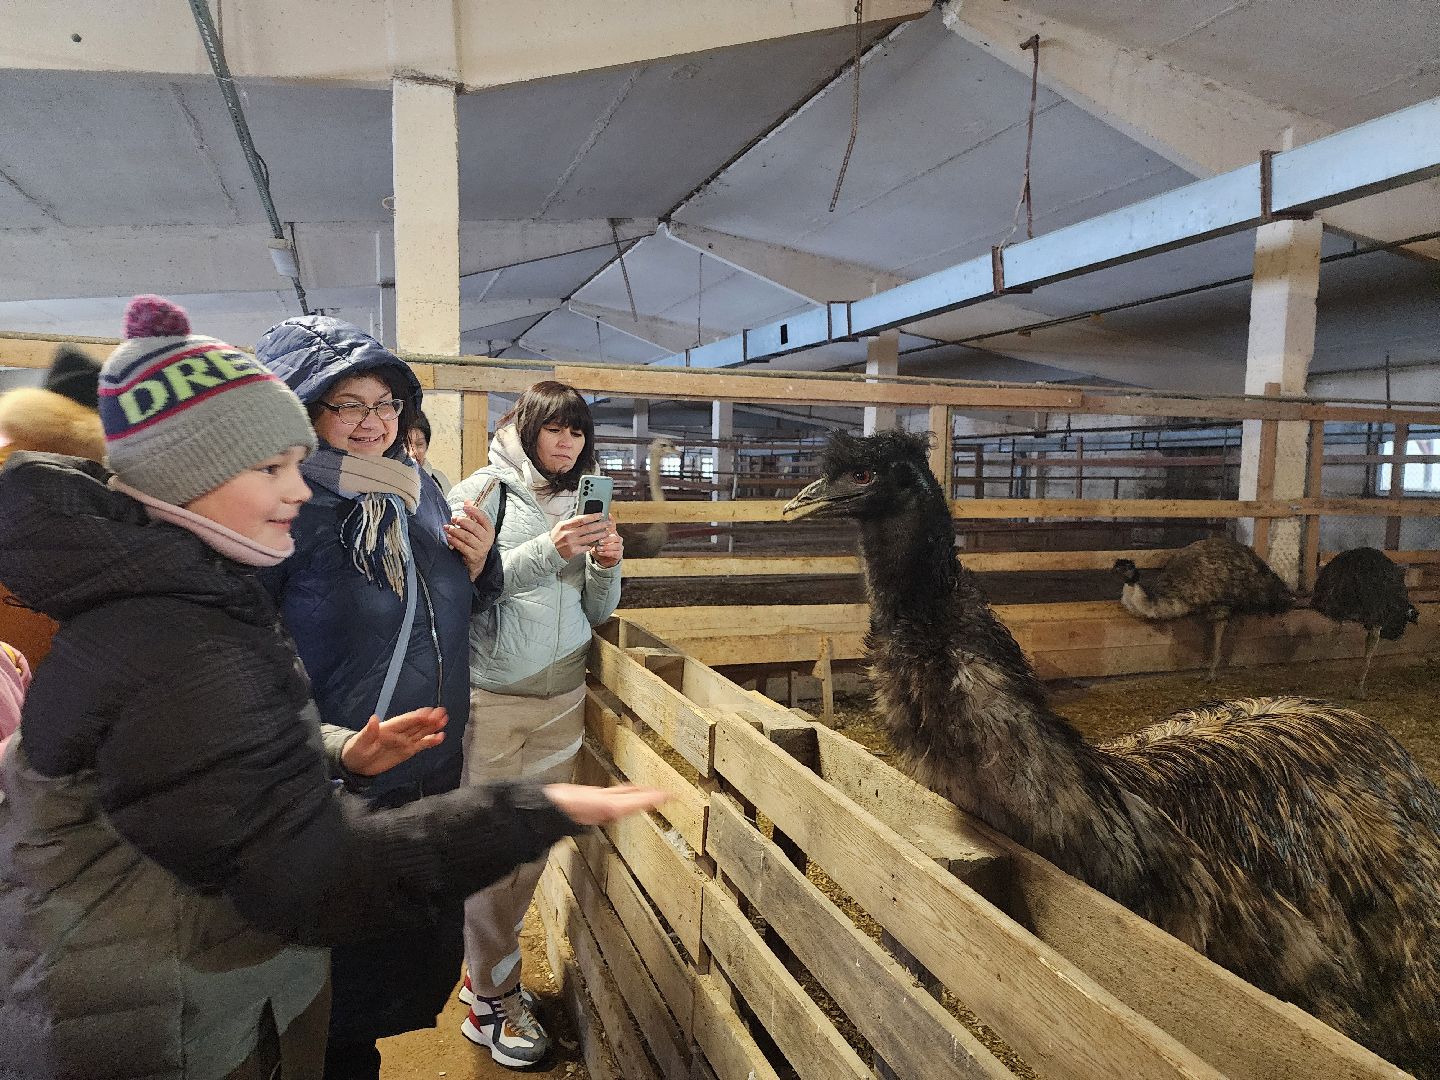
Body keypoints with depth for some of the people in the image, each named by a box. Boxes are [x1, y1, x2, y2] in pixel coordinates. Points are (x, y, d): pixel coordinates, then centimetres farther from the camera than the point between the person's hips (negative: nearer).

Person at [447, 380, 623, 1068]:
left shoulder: (579, 504, 11)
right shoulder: (482, 493, -5)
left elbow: (594, 611, 13)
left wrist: (606, 567, -7)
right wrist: (546, 552, -23)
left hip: (563, 698, 5)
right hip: (490, 698, -5)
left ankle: (486, 967, 33)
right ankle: (493, 1001, 21)